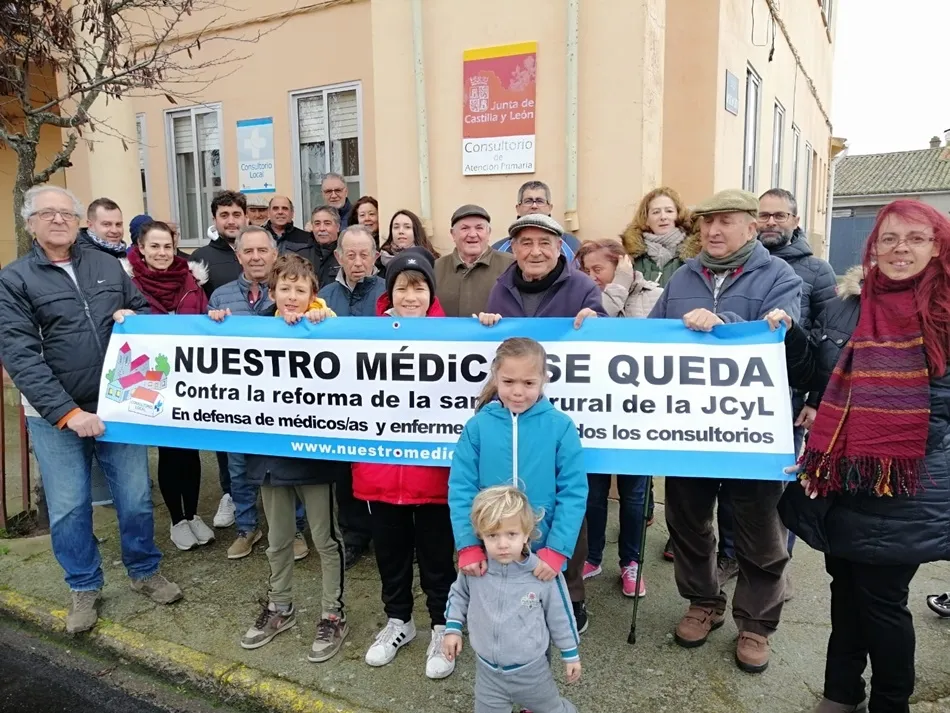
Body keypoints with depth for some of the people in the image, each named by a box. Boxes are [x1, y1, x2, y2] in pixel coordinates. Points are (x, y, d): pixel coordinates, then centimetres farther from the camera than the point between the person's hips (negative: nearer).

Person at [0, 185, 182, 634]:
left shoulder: (108, 266, 6)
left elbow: (147, 311, 16)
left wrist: (132, 317, -10)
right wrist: (67, 412, -20)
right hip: (54, 416, -2)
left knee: (135, 497, 10)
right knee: (68, 508, 8)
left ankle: (144, 571, 31)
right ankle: (84, 588, 29)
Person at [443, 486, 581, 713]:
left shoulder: (544, 575, -20)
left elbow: (560, 616, -6)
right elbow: (459, 595, 6)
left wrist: (570, 653, 3)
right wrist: (452, 628, -4)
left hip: (531, 670, -1)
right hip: (488, 671, 1)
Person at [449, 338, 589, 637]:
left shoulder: (560, 426, -11)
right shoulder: (478, 426, -9)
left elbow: (573, 493, -11)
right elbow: (461, 489, -9)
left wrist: (557, 550, -16)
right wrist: (468, 546, -16)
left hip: (544, 551, -1)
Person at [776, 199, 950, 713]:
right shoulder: (845, 306, 6)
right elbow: (815, 379, 11)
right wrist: (790, 336, -3)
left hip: (905, 488, -4)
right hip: (839, 479, 4)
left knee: (881, 598, 6)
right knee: (846, 588, 18)